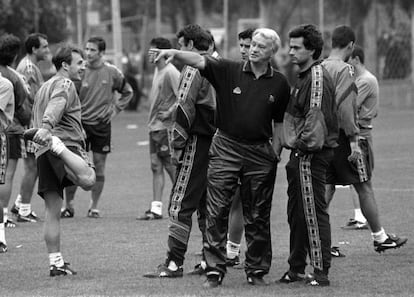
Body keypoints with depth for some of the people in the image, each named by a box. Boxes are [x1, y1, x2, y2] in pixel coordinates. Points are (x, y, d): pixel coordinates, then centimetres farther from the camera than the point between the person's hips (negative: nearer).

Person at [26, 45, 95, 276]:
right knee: (88, 180, -36)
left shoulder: (45, 87, 32)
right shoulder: (64, 84, 3)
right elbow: (56, 106, -17)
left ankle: (56, 263, 7)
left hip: (43, 153, 9)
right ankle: (57, 146, -45)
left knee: (53, 211, 7)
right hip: (64, 139, -9)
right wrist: (46, 127, -34)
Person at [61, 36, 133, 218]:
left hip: (102, 124, 1)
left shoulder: (112, 72, 0)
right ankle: (69, 206, 6)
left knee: (99, 167, 2)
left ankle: (93, 207, 12)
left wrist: (115, 109, 4)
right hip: (80, 123, -1)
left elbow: (127, 92, 15)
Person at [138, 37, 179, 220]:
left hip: (165, 127, -9)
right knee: (156, 167, 5)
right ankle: (156, 208, 5)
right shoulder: (157, 71, 14)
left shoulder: (170, 73, -13)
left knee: (171, 167, -2)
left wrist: (169, 113, -18)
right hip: (154, 126, 9)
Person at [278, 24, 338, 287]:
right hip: (301, 156, 10)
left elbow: (317, 116, -21)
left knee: (314, 213, -8)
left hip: (312, 154, -10)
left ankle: (321, 272, -7)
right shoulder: (304, 76, 18)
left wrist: (303, 144, -17)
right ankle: (297, 268, 21)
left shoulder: (317, 77, -14)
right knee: (296, 213, 14)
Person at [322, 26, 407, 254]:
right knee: (364, 187, 4)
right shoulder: (344, 69, -14)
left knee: (327, 187, 8)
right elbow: (344, 106, -22)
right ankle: (380, 237, 13)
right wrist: (354, 139, -20)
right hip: (343, 136, -7)